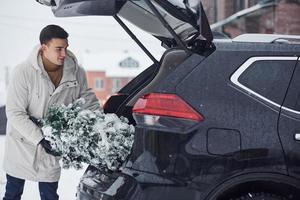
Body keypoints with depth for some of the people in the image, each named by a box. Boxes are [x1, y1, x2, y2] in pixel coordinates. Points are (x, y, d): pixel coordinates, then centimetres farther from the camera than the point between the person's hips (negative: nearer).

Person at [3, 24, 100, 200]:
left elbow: (89, 101, 2)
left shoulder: (76, 73, -10)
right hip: (22, 143, -2)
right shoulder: (23, 73, -22)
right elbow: (15, 113, -21)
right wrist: (40, 139, -28)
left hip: (52, 144, 3)